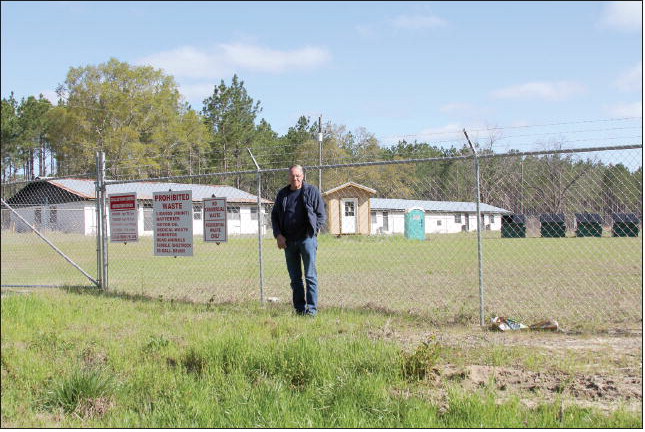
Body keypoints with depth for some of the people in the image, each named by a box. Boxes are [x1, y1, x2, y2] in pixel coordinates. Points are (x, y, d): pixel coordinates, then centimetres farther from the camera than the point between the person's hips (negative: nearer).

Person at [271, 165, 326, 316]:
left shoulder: (312, 191, 2)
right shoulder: (282, 194, 13)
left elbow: (322, 215, 3)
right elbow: (274, 216, 17)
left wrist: (314, 231, -10)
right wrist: (278, 235, 4)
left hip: (307, 239, -4)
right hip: (288, 241, 4)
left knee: (310, 276, -5)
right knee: (295, 278, 8)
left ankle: (312, 309, -2)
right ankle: (299, 309, 14)